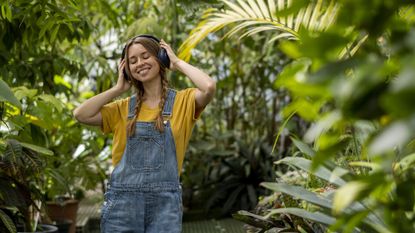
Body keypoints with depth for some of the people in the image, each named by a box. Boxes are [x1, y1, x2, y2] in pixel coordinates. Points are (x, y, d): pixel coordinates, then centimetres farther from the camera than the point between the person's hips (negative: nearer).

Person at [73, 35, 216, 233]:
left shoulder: (182, 101, 2)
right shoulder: (124, 108, 10)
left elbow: (209, 86, -18)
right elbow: (81, 114, -2)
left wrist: (178, 62, -3)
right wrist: (118, 88, 5)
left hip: (165, 200, -2)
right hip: (122, 198, 2)